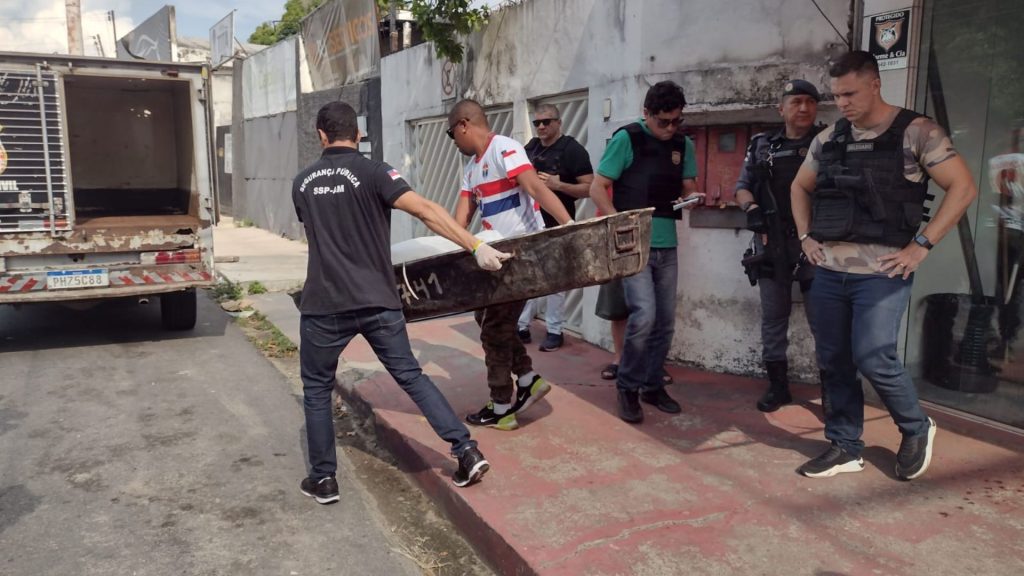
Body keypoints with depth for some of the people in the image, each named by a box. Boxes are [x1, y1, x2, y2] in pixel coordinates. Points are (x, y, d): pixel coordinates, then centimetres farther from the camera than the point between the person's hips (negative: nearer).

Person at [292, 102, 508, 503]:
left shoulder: (302, 183, 9)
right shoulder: (372, 172, -4)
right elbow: (425, 210, -17)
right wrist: (476, 247, -17)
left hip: (324, 305, 1)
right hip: (377, 301, -1)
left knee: (317, 388, 17)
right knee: (410, 375, 12)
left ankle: (323, 479, 22)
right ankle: (467, 450, 7)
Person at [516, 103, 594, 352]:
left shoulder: (573, 150, -8)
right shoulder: (530, 147, 10)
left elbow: (589, 188, -12)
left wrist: (558, 185, -24)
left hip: (556, 225, -6)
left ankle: (555, 331, 9)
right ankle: (522, 327, 17)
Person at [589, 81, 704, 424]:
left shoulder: (683, 145, 10)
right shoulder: (626, 139, -6)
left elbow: (688, 189, 17)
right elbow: (597, 189, -6)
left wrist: (693, 197, -7)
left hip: (666, 246, 6)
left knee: (665, 322, 9)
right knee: (644, 314, -17)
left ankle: (652, 386, 25)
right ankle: (628, 387, 2)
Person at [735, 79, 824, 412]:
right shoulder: (762, 145, 11)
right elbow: (742, 187, 10)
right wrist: (751, 207, -11)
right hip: (772, 244, 3)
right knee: (773, 317, 9)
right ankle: (777, 386, 21)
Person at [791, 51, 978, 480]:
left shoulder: (916, 132, -4)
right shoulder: (828, 139, 11)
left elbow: (963, 188, -6)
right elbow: (800, 188, 25)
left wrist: (922, 245, -11)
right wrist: (806, 237, 12)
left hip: (882, 273, -5)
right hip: (829, 271, 5)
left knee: (873, 359, -9)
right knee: (833, 361, 8)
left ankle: (917, 429, 20)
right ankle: (845, 447, 22)